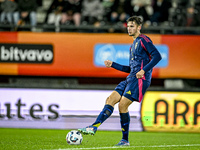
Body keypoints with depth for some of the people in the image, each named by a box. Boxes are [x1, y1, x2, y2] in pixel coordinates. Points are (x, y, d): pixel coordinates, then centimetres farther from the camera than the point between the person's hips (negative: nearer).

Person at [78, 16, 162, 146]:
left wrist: (144, 70, -20)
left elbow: (157, 56, -15)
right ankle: (94, 127, -9)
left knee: (123, 105, -14)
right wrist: (112, 64, 21)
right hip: (130, 79, 9)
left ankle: (125, 140, -6)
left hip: (140, 80, -9)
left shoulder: (143, 40, -4)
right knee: (110, 100, -3)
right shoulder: (133, 45, 25)